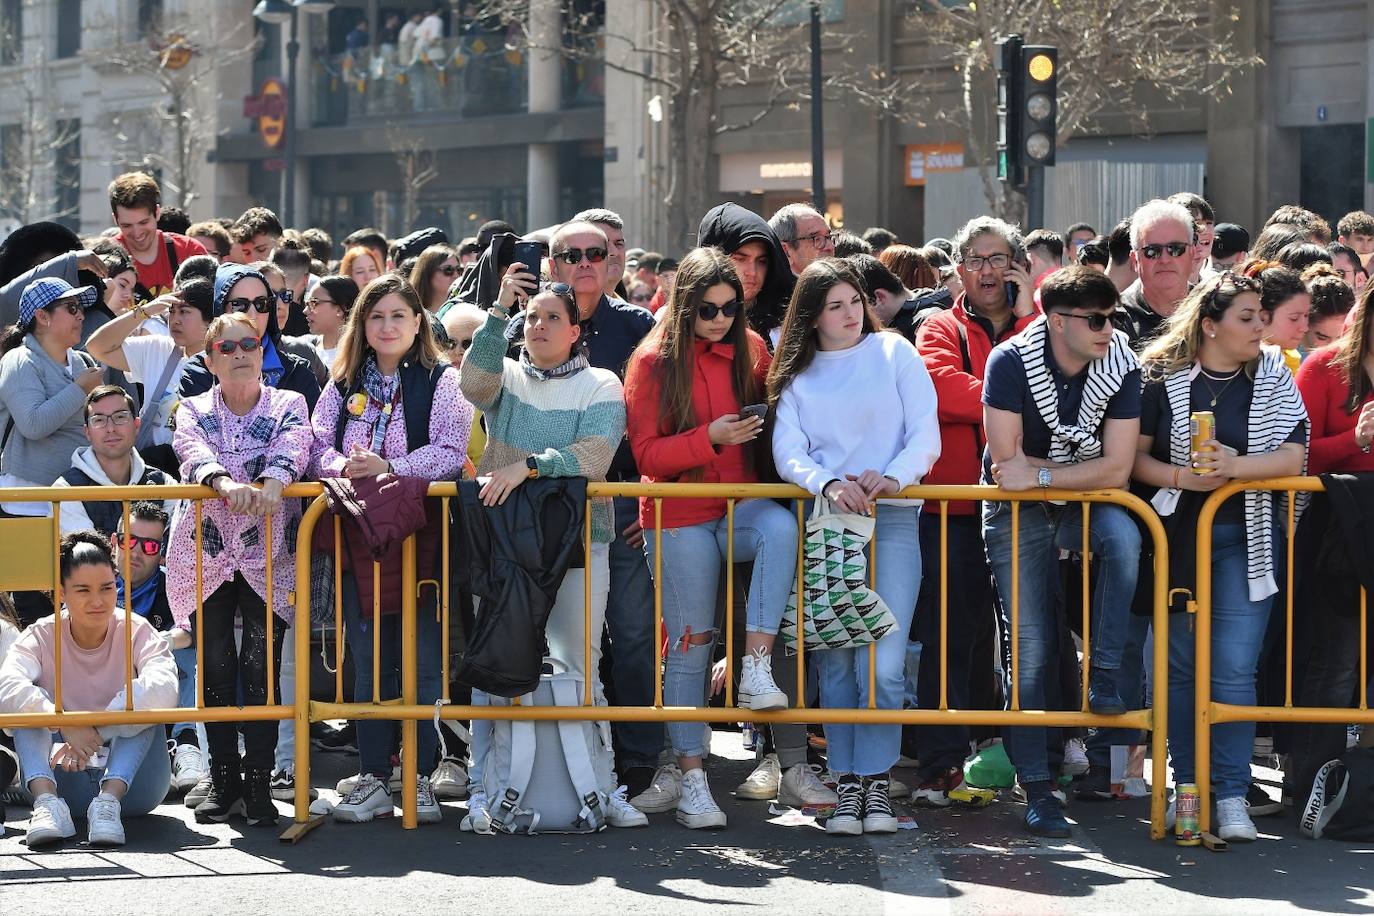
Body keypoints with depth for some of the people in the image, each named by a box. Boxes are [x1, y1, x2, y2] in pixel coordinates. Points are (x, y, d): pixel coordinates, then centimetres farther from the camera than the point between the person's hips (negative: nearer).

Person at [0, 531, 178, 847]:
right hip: (63, 781, 1)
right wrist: (66, 725, -41)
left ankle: (110, 801, -38)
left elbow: (164, 688, -29)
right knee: (31, 700, -17)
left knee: (144, 700, -23)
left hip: (132, 782, -1)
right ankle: (46, 801, -37)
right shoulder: (41, 637, -3)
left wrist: (95, 731, -38)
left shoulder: (137, 632, -6)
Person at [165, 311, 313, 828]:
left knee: (261, 667, -7)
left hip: (269, 557, -1)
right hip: (205, 554, 2)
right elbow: (193, 451, -11)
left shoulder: (288, 405, 8)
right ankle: (223, 781, 9)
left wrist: (272, 481, -35)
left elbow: (293, 446, -13)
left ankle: (259, 785, -2)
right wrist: (222, 481, -34)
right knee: (216, 668, 2)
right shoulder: (194, 411, 10)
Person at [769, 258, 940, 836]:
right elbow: (787, 454, 2)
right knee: (835, 661, -3)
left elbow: (926, 437, 3)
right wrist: (828, 484, -18)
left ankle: (876, 779, -1)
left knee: (883, 664, -12)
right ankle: (847, 785, 4)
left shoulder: (894, 354, 10)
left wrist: (891, 478, -16)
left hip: (892, 517, -2)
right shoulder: (796, 376, 14)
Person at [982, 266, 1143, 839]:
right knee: (1031, 645, -6)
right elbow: (1006, 464, -20)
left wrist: (1041, 475, -22)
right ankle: (1036, 787, 1)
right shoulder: (1011, 362, -18)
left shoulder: (1120, 367, -12)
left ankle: (1104, 677, -25)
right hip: (1017, 513, -2)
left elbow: (1116, 470, -16)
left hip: (1086, 507, 2)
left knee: (1123, 534, -34)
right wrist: (1082, 469, -11)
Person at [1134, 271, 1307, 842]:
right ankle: (1187, 787, 15)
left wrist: (1233, 466, -18)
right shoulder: (1164, 377, 0)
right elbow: (1134, 455, 0)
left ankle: (1232, 795, -5)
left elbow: (1292, 456, -4)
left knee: (1234, 668, -9)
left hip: (1243, 536, 0)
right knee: (1179, 665, 5)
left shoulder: (1273, 378, 4)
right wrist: (1182, 476, -16)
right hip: (1174, 532, 0)